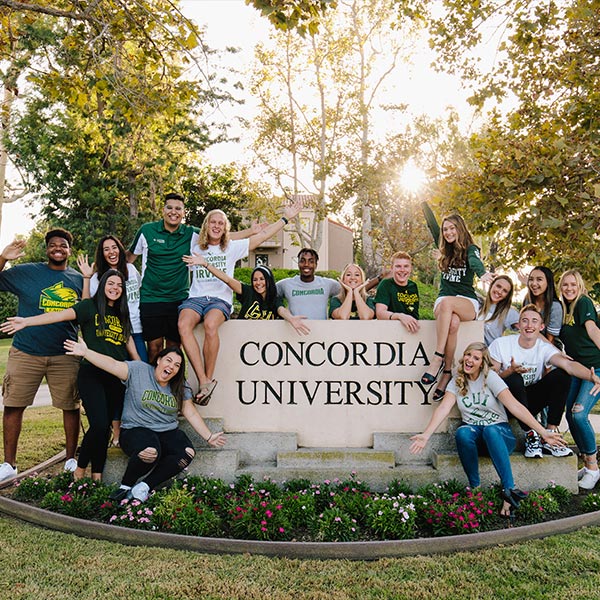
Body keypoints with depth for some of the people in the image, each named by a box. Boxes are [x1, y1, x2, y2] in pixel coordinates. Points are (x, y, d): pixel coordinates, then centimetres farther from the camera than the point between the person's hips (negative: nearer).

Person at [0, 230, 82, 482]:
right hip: (25, 353, 0)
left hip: (65, 355, 1)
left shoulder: (79, 279, 9)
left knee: (70, 406, 5)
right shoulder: (26, 272, 4)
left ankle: (71, 458, 21)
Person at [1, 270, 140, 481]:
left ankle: (97, 475, 18)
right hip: (91, 374, -5)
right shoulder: (90, 306, -1)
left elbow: (128, 341, 21)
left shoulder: (122, 314, 15)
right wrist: (26, 321, -27)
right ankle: (80, 467, 9)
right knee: (99, 425, -15)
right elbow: (61, 315, -14)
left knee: (105, 426, 8)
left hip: (117, 377, 5)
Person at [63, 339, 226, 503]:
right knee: (151, 452, -37)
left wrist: (209, 437, 3)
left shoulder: (180, 388, 8)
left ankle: (143, 487, -16)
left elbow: (191, 414, 9)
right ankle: (125, 487, -8)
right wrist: (85, 353, -27)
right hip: (136, 430, -4)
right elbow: (112, 364, -15)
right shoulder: (138, 370, -4)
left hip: (168, 432, 5)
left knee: (187, 453, -26)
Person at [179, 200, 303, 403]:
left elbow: (263, 235, 11)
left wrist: (286, 218, 10)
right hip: (195, 297, 2)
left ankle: (208, 379, -25)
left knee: (210, 325, -37)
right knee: (183, 325, -33)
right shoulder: (195, 248, 19)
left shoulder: (232, 247, 14)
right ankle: (204, 382, -34)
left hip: (220, 299, -2)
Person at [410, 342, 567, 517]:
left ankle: (509, 489, -43)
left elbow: (515, 407, -11)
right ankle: (475, 488, -22)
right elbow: (443, 408, -8)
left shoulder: (490, 377, -3)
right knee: (462, 433, -33)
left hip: (499, 432, -2)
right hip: (474, 434, 2)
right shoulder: (456, 382, 6)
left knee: (490, 430, -37)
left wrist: (543, 432, -20)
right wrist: (426, 435, -23)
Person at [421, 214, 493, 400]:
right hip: (443, 300, 3)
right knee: (452, 323, -35)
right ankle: (447, 371, -34)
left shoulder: (470, 249, 2)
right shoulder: (445, 252, 19)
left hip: (467, 301, -3)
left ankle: (438, 359, -40)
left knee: (447, 303, -40)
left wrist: (483, 273, -44)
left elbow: (475, 262, -19)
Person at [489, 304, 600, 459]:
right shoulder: (500, 344, -10)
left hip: (530, 401, 3)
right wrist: (510, 371, -30)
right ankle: (530, 435, -24)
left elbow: (568, 364, -26)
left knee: (561, 375, -19)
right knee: (515, 380, -35)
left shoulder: (545, 348, -6)